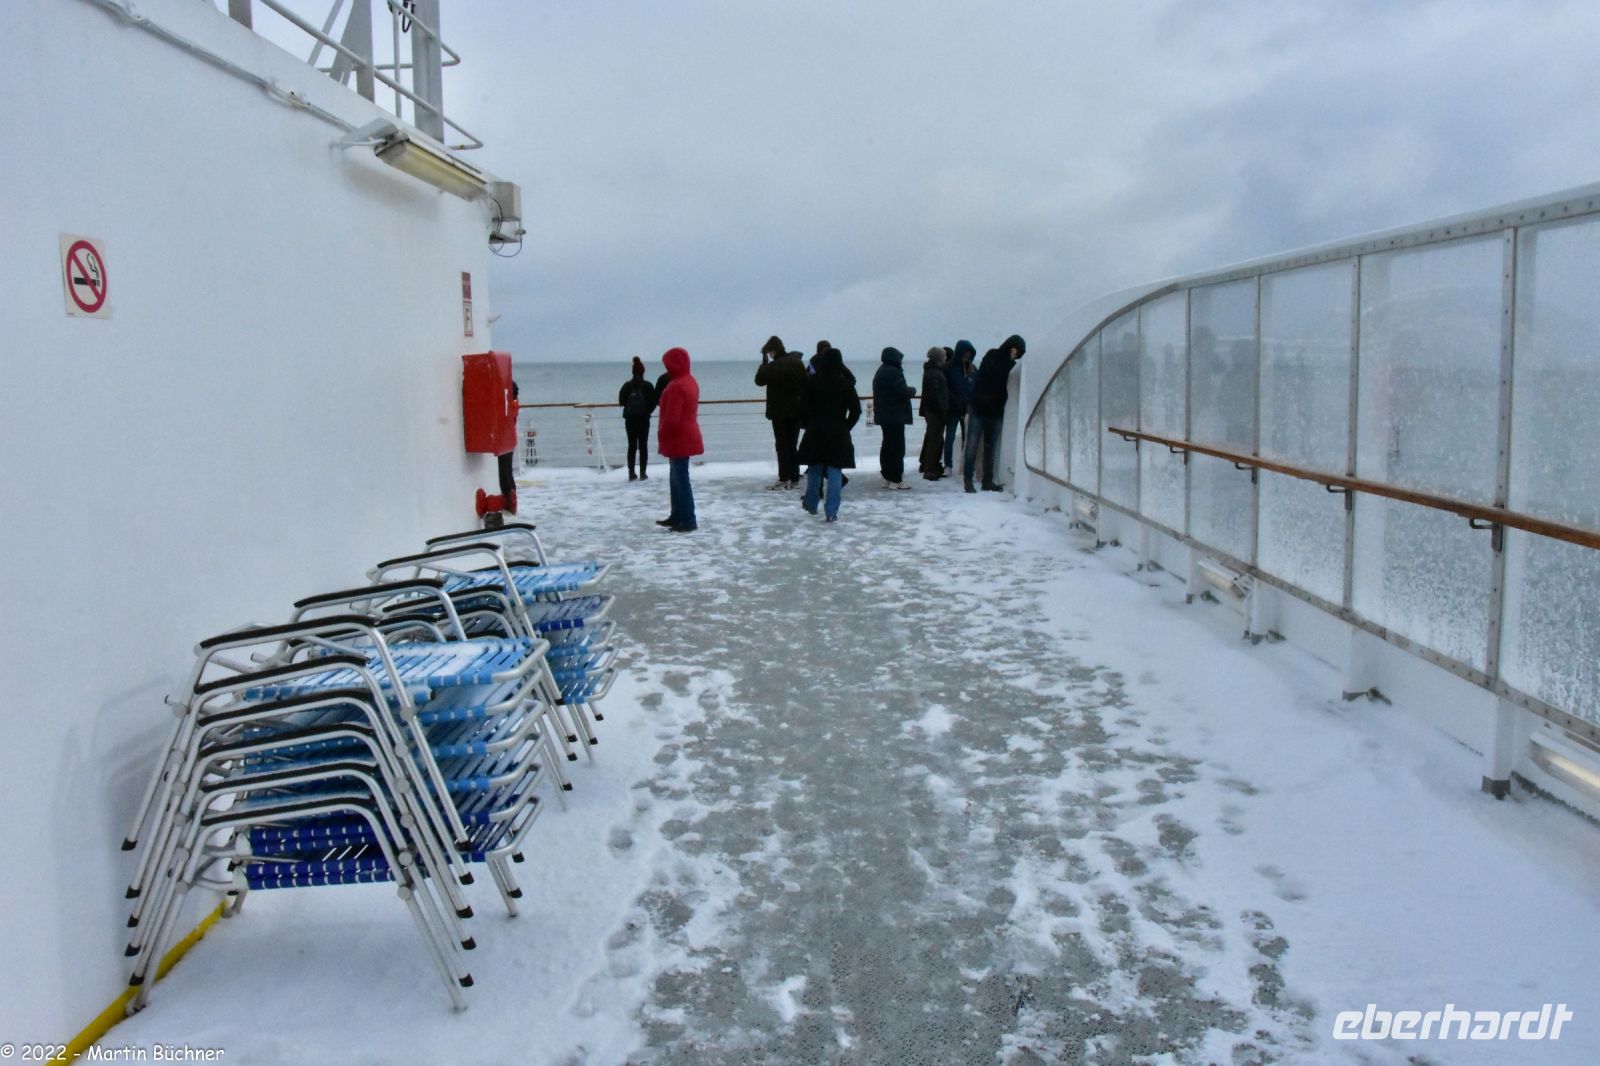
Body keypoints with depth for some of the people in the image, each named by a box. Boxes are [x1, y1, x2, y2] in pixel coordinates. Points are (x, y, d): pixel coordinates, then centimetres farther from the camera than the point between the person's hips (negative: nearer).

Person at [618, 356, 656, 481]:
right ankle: (643, 474, 3)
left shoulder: (626, 386, -3)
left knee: (632, 446, 9)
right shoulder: (648, 386, -9)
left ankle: (631, 473, 8)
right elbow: (653, 402, -8)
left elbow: (621, 402, -2)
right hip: (644, 419, -2)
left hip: (629, 419, 2)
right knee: (643, 446, 4)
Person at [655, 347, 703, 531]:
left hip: (678, 439, -10)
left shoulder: (676, 386, -21)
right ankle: (677, 516, 26)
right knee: (676, 477, 18)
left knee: (680, 479, -6)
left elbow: (671, 418, -24)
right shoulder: (690, 381, 12)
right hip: (686, 437, 10)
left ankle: (688, 520, -4)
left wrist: (661, 435, -9)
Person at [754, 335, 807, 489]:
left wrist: (764, 362, -1)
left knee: (782, 445, 2)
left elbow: (759, 380, -5)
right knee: (793, 445, 11)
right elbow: (805, 385, 6)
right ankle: (795, 479, 11)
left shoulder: (773, 366, -16)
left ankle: (784, 478, 0)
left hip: (779, 412, -5)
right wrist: (802, 405, 12)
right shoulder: (797, 363, 3)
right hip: (796, 411, 5)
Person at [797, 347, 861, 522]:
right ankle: (831, 512, -2)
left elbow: (804, 408, -4)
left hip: (815, 431, 1)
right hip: (838, 434, -1)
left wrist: (808, 424, 10)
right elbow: (856, 410, -3)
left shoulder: (812, 381, -5)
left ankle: (811, 504, 29)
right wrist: (846, 427, 8)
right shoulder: (846, 383, -5)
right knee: (835, 471, 2)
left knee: (815, 469, 16)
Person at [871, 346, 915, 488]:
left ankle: (887, 476, 21)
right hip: (895, 416, -10)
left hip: (883, 415, 10)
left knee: (887, 445, 16)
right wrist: (912, 390, -1)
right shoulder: (894, 372, -16)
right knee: (897, 447, -7)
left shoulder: (880, 372, 16)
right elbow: (902, 391, -21)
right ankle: (896, 480, -8)